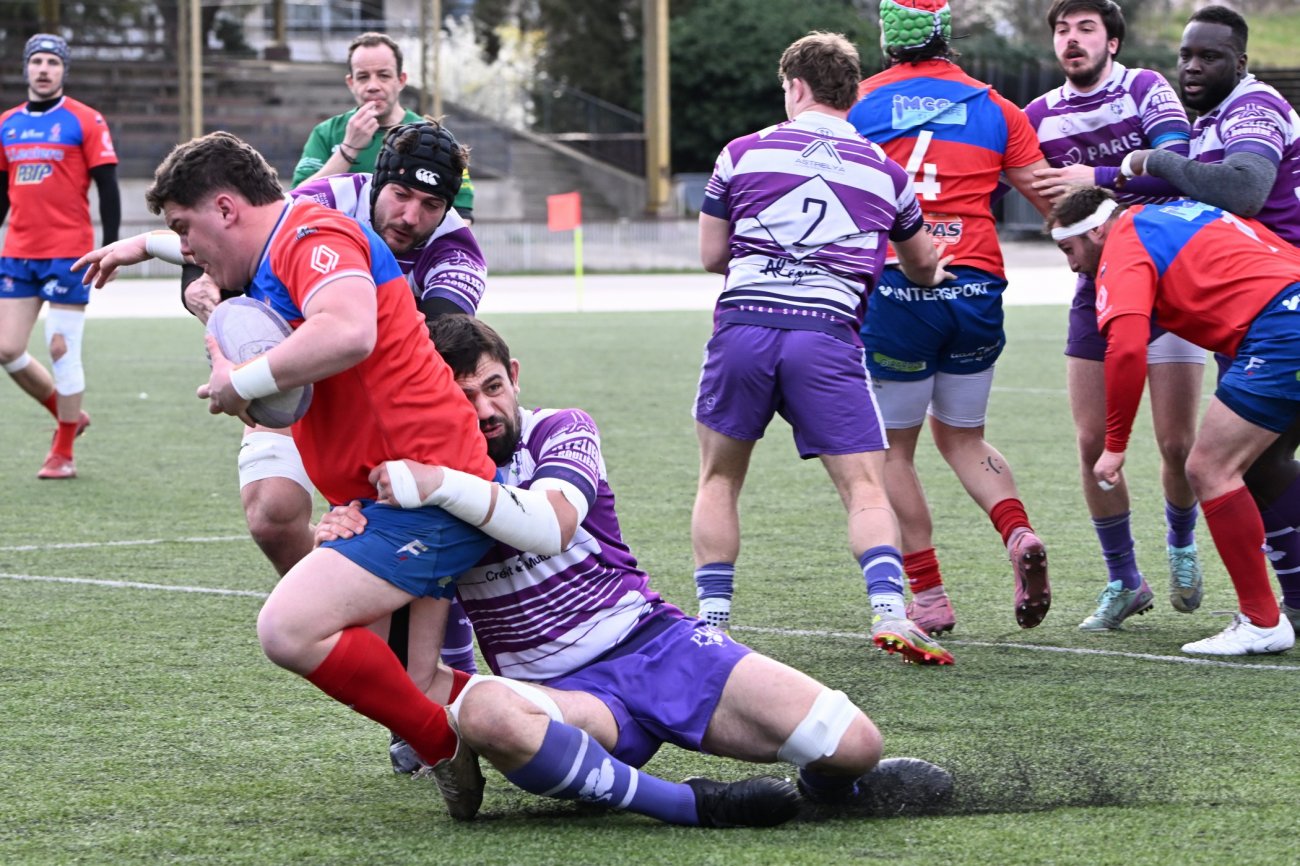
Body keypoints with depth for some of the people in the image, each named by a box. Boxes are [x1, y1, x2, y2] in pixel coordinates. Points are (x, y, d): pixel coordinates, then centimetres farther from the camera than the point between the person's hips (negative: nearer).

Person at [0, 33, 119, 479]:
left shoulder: (85, 121, -3)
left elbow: (107, 188, -4)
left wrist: (111, 251, -10)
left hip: (68, 253, -5)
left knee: (62, 349, -4)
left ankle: (63, 453, 6)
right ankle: (68, 415, 22)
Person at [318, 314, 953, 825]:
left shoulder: (561, 430, 1)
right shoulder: (423, 474, 6)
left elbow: (550, 524, -21)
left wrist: (441, 485, -33)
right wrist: (342, 532, -26)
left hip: (655, 641, 0)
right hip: (562, 693, 0)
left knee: (853, 744, -17)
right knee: (479, 710, -42)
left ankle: (834, 783, 24)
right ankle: (686, 805, -34)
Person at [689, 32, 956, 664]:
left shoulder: (743, 154, 10)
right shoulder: (884, 171, 14)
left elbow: (711, 255, 16)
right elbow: (924, 268, 30)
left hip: (742, 323, 0)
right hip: (827, 336, 0)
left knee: (718, 480, 16)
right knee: (866, 488, 1)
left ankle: (711, 620, 11)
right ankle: (889, 611, -18)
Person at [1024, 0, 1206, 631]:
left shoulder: (1147, 90, -7)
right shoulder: (1038, 117, 5)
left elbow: (1177, 166, -21)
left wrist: (1100, 178, -30)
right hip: (1097, 289, 4)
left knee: (1177, 443, -6)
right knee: (1093, 443, -3)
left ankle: (1181, 545, 24)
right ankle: (1124, 582, 12)